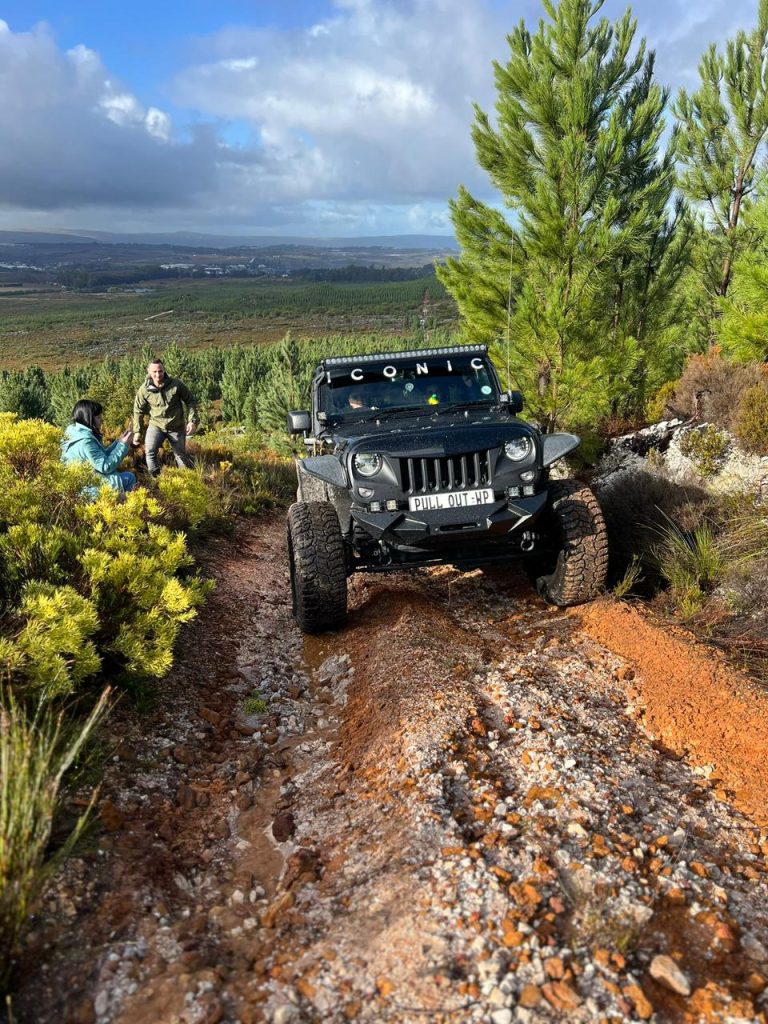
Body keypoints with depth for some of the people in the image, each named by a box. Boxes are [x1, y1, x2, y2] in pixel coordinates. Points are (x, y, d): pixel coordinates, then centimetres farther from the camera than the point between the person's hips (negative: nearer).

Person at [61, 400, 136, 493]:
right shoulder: (85, 441, -25)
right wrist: (122, 445, -15)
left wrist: (119, 441, 5)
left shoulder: (78, 432, 6)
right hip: (90, 488, -10)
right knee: (129, 478, 1)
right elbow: (106, 467, -22)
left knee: (129, 477, 18)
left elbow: (102, 456, 11)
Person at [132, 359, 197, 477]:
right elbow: (138, 411, -1)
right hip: (156, 425, 0)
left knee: (181, 455, 13)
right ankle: (155, 478, -3)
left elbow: (190, 401, -5)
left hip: (176, 426, 0)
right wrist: (137, 431, -3)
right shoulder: (144, 390, -12)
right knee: (150, 451, -20)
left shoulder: (176, 385, -16)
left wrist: (192, 421, -13)